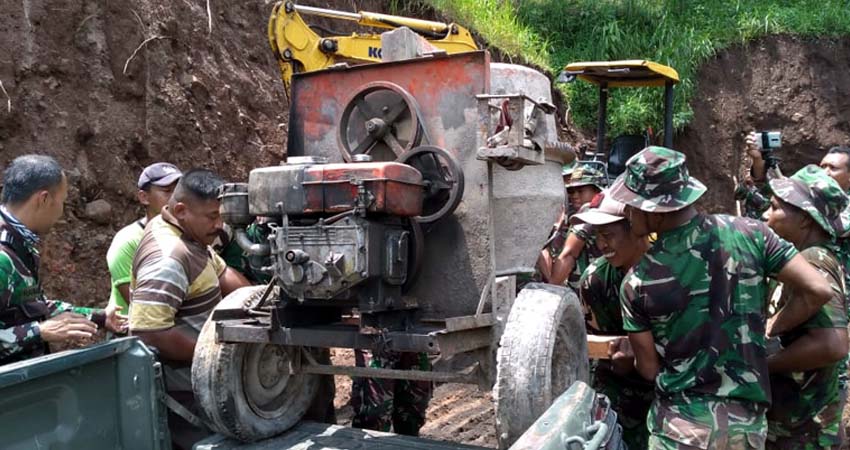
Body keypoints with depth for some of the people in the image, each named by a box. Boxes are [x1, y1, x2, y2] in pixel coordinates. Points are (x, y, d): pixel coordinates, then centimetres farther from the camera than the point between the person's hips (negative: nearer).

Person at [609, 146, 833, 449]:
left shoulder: (637, 283, -14)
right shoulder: (749, 233, -10)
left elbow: (650, 369, -6)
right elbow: (818, 291, -9)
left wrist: (629, 350, 16)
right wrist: (771, 328, 7)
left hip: (681, 426, -3)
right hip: (747, 422, 3)